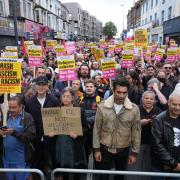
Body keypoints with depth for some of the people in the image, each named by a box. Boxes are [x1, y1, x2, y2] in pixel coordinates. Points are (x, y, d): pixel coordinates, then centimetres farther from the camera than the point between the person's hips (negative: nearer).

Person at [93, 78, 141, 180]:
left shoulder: (134, 109, -10)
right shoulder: (102, 107, -10)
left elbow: (136, 131, -3)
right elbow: (97, 129, -4)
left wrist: (134, 152, -1)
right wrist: (96, 149, -3)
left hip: (123, 150, 1)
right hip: (105, 149, 0)